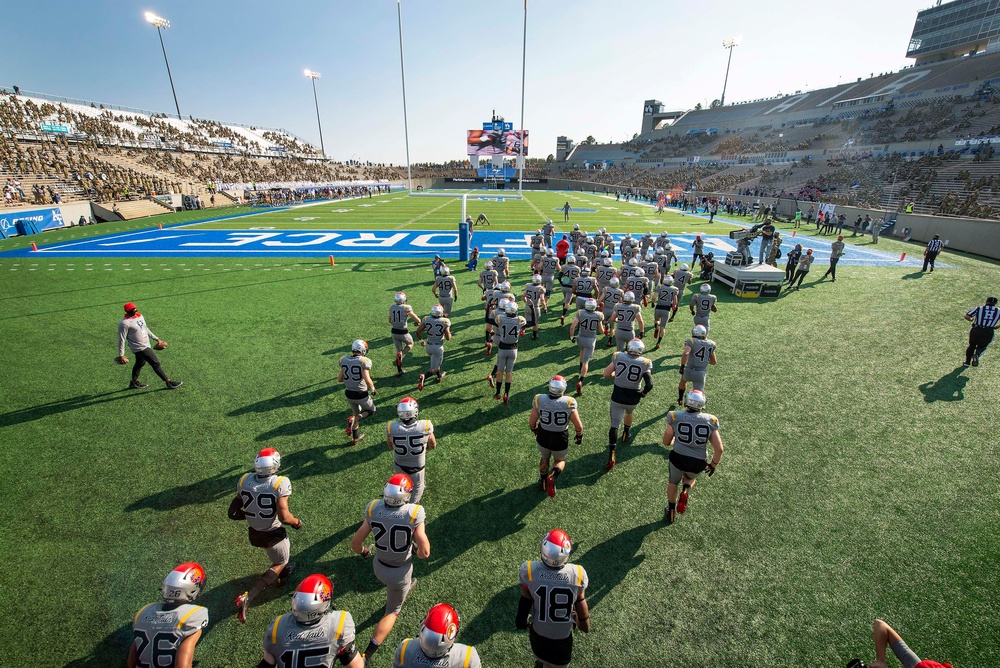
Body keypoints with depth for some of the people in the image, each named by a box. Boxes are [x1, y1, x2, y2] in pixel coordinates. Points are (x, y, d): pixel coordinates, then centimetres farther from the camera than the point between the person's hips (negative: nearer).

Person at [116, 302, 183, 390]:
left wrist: (156, 339, 21)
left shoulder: (139, 316, 6)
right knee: (156, 363, -9)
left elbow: (145, 329, 20)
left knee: (139, 364, 24)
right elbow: (121, 340, -17)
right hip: (139, 348, -9)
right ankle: (169, 383, -5)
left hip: (146, 346, 9)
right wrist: (121, 355, -15)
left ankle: (134, 382, 43)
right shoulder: (124, 323, -19)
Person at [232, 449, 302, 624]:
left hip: (253, 533, 6)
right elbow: (284, 517, -30)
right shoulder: (280, 483, -28)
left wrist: (250, 515, 14)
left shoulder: (244, 480, -12)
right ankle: (248, 597, 5)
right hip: (273, 535, -6)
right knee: (280, 562, 20)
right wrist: (296, 521, -9)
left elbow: (233, 513, -4)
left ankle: (282, 574, 53)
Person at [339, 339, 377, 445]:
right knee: (371, 411, 21)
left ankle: (355, 438, 37)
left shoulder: (344, 360, -2)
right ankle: (353, 420, -4)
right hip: (361, 394, -6)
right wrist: (372, 389, -9)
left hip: (349, 393, 6)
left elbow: (339, 379, 4)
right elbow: (367, 380, -27)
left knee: (356, 413, 28)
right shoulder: (364, 361, -20)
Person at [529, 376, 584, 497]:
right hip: (560, 440, -2)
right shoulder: (568, 403, -22)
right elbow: (578, 426, -14)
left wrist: (535, 430, 16)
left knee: (545, 458, 32)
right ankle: (553, 475, -3)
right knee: (560, 461, 26)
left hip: (543, 438, 2)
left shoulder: (539, 400, -18)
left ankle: (543, 482, 43)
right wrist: (579, 436, 7)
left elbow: (531, 422, -6)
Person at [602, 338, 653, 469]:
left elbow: (606, 374, -3)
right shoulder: (645, 363, -14)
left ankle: (611, 455, -2)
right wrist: (642, 394, 0)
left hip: (617, 398, 0)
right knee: (629, 413, 34)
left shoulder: (618, 357, -11)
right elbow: (649, 385, -19)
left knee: (614, 425, 6)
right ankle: (626, 434, 56)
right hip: (633, 399, 1)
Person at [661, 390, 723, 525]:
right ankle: (686, 490, 3)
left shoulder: (675, 417, -8)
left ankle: (671, 512, 37)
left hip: (678, 458, -1)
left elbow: (666, 442, 3)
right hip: (698, 464, 1)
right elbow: (719, 449, -2)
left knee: (673, 482, 28)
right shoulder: (710, 421, -4)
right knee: (690, 478, 34)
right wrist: (713, 464, 15)